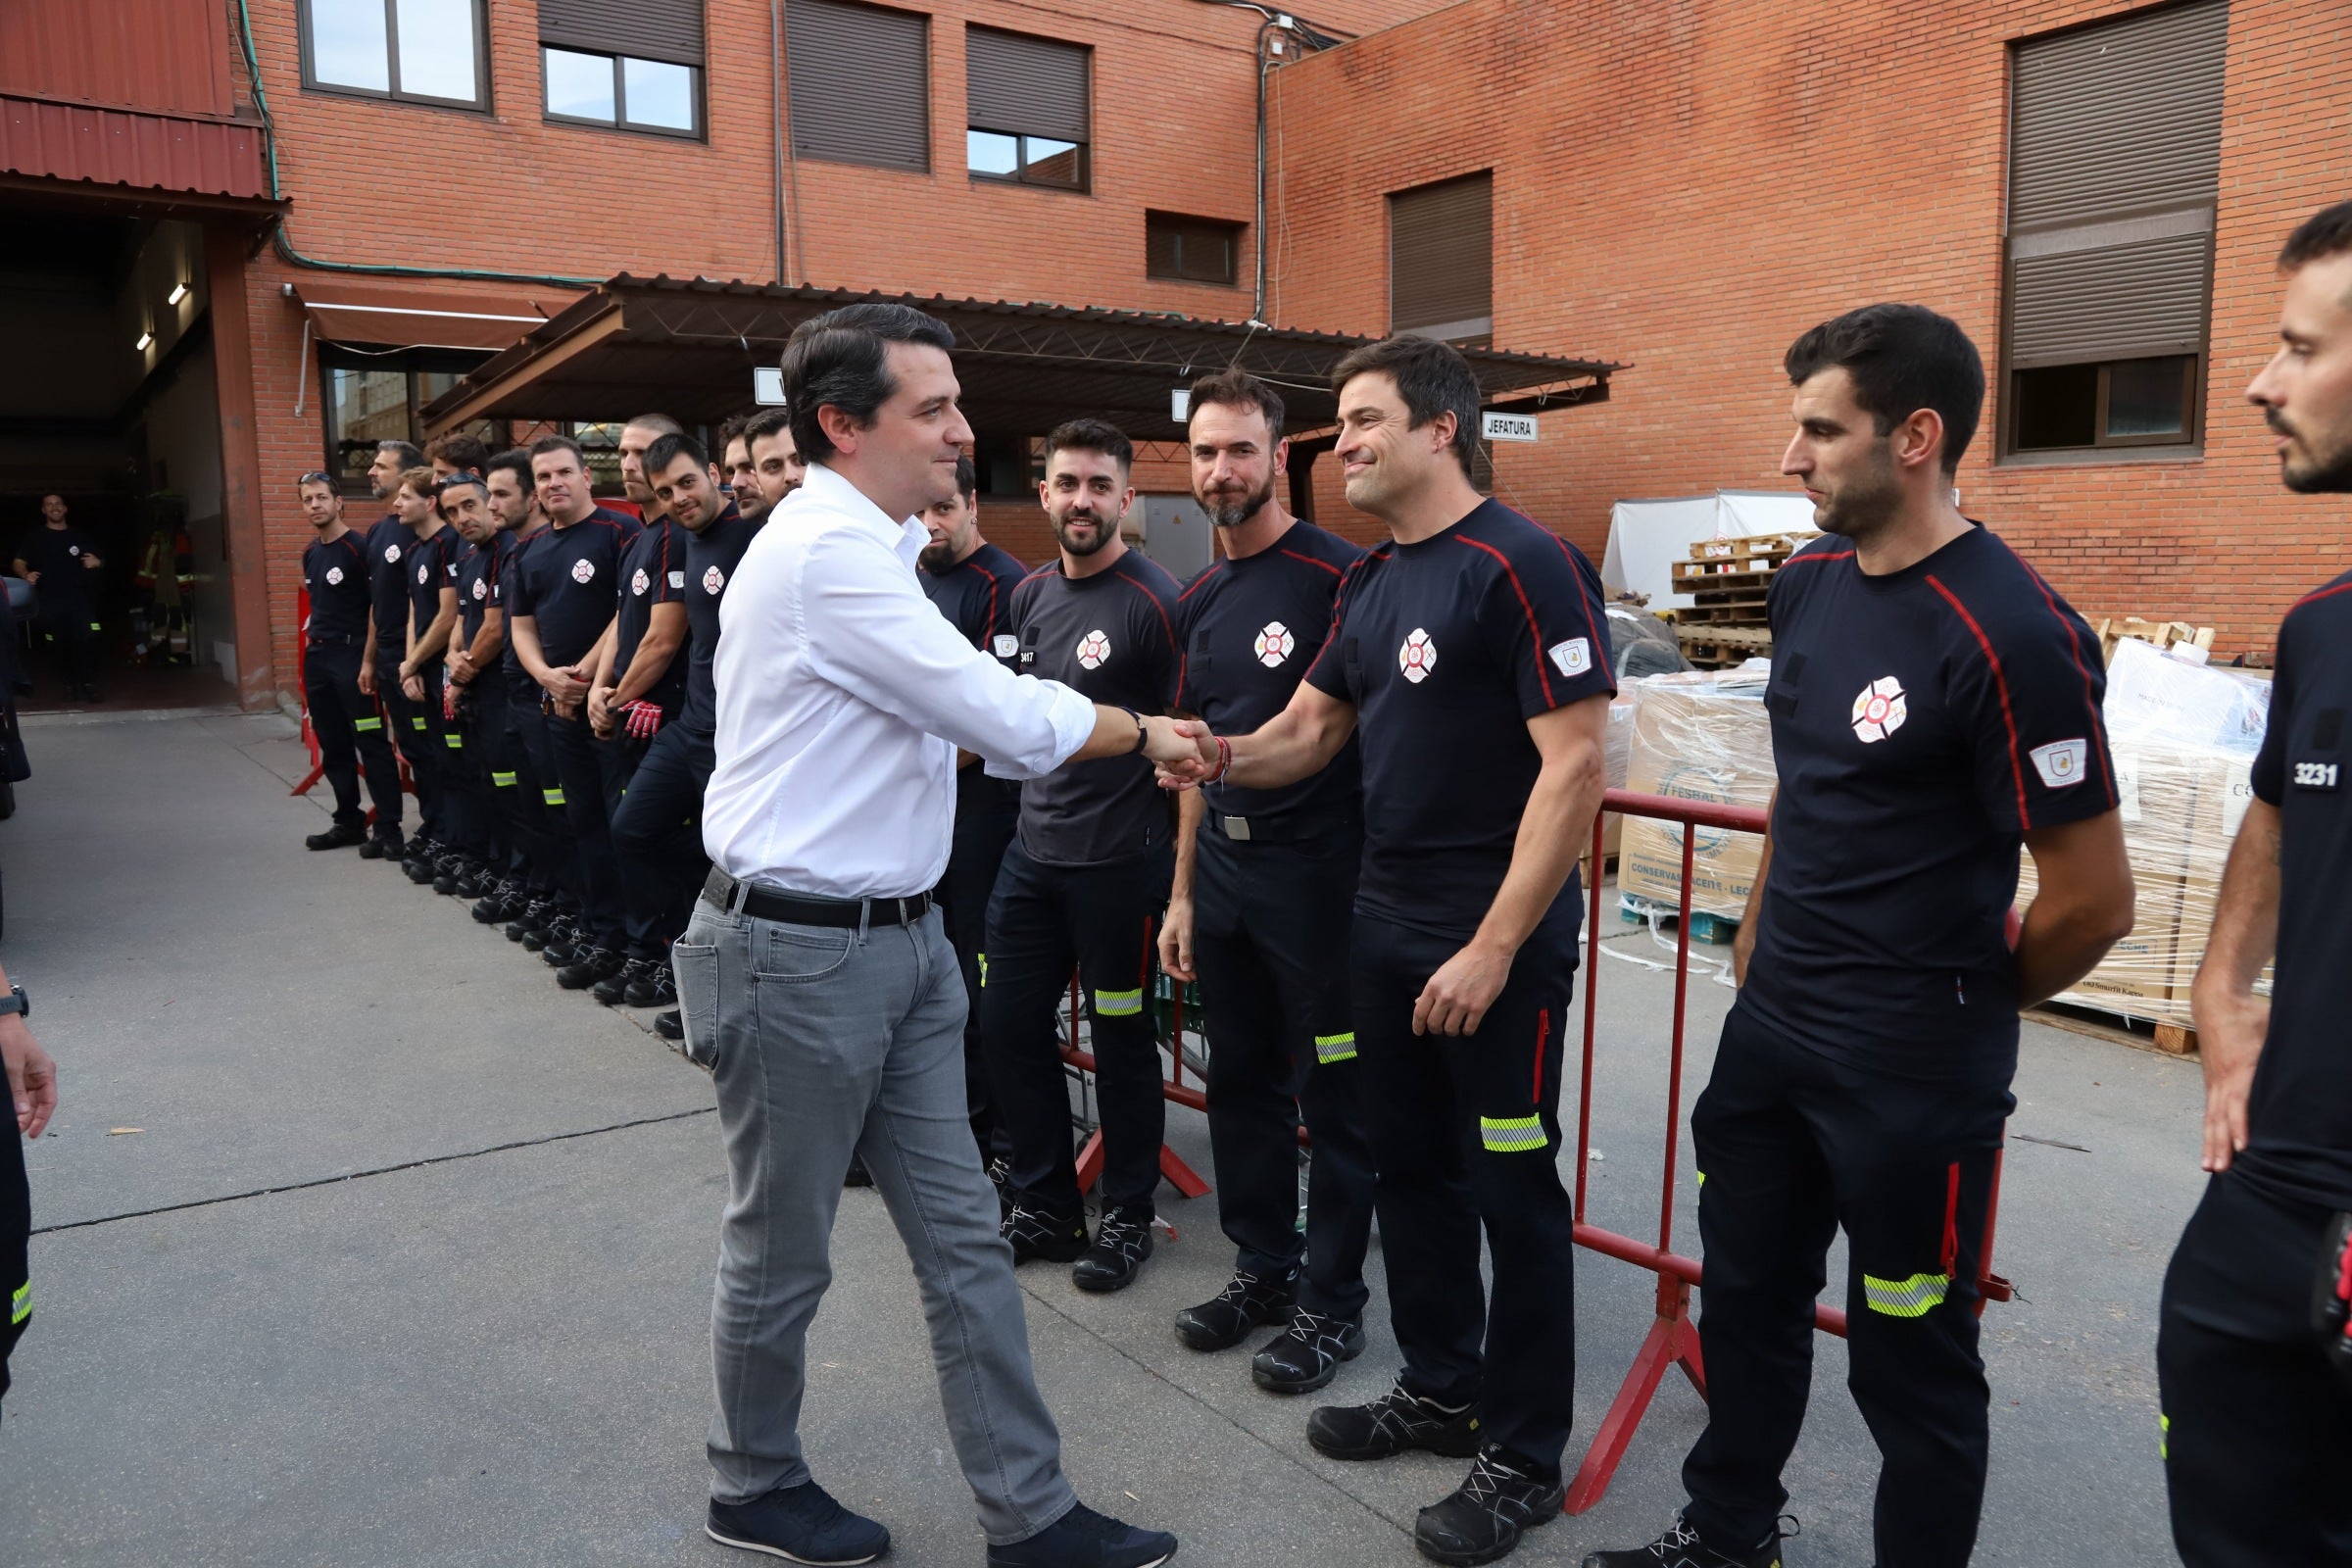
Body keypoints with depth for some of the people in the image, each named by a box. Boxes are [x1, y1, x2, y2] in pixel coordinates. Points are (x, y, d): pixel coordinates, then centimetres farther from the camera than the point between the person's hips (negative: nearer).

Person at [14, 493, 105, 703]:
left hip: (80, 597, 0)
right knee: (61, 645, 4)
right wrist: (26, 574, -19)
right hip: (50, 600, 0)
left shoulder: (80, 536, 14)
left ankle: (88, 684, -12)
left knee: (87, 639, -15)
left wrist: (97, 562, -6)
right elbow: (19, 563, 4)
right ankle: (70, 684, 15)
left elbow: (101, 559, 20)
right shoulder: (35, 537, 9)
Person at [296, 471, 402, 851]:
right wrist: (313, 641, 17)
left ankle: (389, 828, -2)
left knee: (371, 743, -6)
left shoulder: (358, 548, -11)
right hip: (317, 655, 9)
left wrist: (368, 659, -18)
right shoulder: (310, 553, 14)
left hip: (351, 652, -8)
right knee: (333, 745, 13)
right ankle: (349, 822, 22)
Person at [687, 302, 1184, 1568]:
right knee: (781, 1257, 12)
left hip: (902, 941, 9)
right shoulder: (829, 554, -20)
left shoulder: (867, 547, 12)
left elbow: (961, 709, 12)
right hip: (798, 953, -9)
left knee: (963, 1240, 12)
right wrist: (1142, 735, -3)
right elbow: (1012, 723, -21)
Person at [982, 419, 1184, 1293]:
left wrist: (1184, 864, -12)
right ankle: (1044, 1205, 28)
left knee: (1121, 1038, 7)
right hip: (1032, 849, 7)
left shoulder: (1154, 600, -12)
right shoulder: (1031, 594, 9)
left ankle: (1126, 1215, 25)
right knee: (1008, 1023, 11)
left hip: (1118, 859, -7)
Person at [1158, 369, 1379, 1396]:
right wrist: (1182, 891, 15)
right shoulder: (1197, 601, 12)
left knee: (1334, 1093, 5)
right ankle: (1263, 1268, 33)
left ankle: (1331, 1302, 19)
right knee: (1241, 1080, 16)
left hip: (1315, 868, -7)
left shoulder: (1336, 574, -11)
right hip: (1223, 866, 7)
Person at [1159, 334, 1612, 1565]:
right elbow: (1308, 729, 14)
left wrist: (1494, 949, -21)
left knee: (1512, 1190, 5)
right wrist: (1224, 756, -9)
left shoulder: (1525, 567, -16)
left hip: (1495, 944, -8)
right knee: (1411, 1167, 18)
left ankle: (1523, 1456, 22)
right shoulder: (1371, 582, 10)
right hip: (1385, 927, 8)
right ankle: (1440, 1389, 37)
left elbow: (1575, 766, -20)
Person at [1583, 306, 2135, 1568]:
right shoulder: (1808, 583, 3)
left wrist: (1971, 1003, -1)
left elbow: (2093, 900, -17)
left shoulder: (2011, 635, -21)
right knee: (1746, 1296, 22)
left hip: (1912, 1071, -8)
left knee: (1910, 1363, 9)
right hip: (1770, 1027, 8)